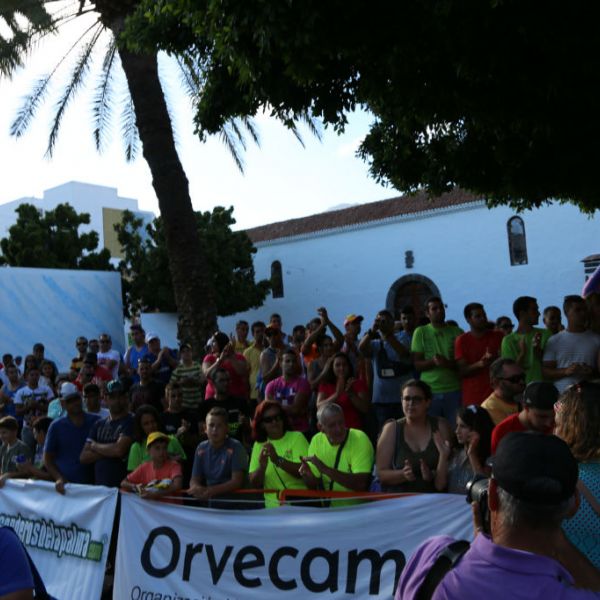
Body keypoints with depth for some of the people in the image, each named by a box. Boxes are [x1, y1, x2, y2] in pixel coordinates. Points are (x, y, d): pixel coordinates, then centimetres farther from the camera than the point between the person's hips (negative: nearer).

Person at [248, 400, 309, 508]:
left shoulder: (297, 437, -1)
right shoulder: (258, 445, 10)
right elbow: (254, 483, 5)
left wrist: (278, 460, -26)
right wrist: (262, 467, -15)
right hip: (272, 505, 3)